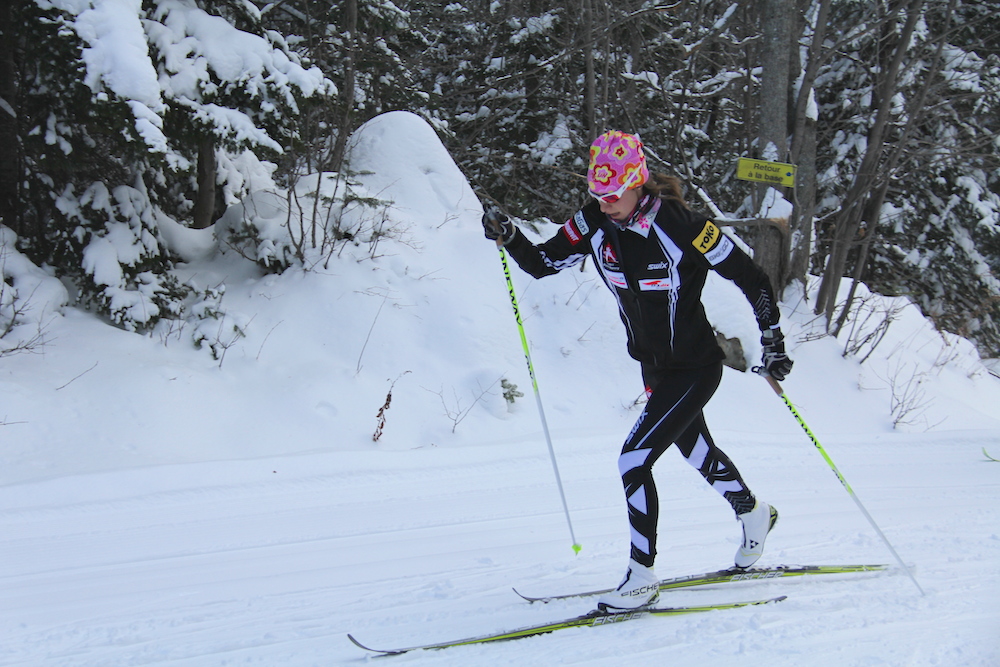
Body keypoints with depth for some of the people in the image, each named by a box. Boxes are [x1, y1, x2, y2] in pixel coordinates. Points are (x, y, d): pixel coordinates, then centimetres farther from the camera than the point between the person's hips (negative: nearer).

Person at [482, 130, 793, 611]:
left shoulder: (680, 227, -26)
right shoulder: (595, 222, -10)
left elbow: (752, 279, -18)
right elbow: (542, 262, -3)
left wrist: (773, 344, -18)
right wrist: (508, 237, -22)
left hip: (695, 368, -7)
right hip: (653, 365, 7)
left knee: (634, 462, -15)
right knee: (695, 449, 26)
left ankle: (642, 577, -1)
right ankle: (753, 512, 54)